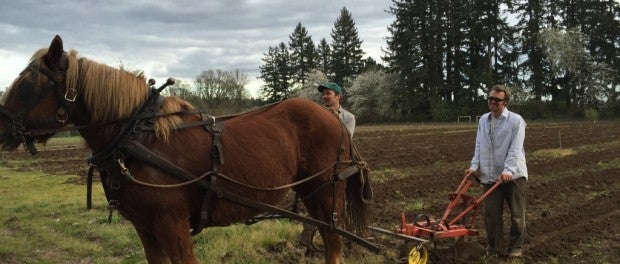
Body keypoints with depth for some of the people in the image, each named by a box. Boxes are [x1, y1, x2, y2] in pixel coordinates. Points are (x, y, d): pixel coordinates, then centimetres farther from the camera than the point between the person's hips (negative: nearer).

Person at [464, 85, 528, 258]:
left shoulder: (516, 120, -7)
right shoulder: (483, 120, 10)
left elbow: (515, 149, -15)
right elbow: (479, 146, 11)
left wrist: (508, 170, -25)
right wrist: (474, 166, -1)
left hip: (513, 175, -4)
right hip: (490, 176, 4)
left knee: (517, 214, 6)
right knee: (491, 213, 6)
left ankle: (515, 247, 20)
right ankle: (493, 246, 20)